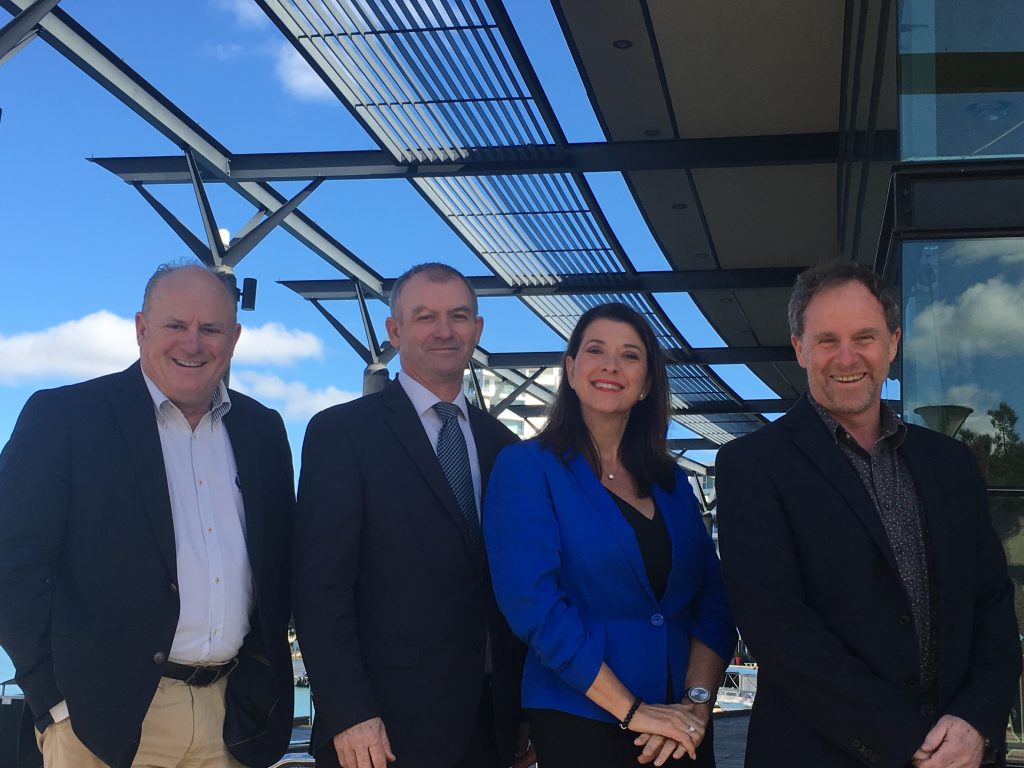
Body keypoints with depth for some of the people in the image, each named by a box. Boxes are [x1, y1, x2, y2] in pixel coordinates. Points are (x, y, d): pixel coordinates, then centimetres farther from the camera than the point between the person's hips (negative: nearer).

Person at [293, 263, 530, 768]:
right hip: (386, 727, -5)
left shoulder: (501, 444, 12)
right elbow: (321, 585, -10)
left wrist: (524, 710, 8)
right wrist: (349, 715, -16)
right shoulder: (341, 432, -4)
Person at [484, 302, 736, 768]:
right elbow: (534, 605, -15)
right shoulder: (526, 467, -6)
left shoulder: (672, 482, 10)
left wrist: (697, 699, -11)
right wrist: (632, 710, -17)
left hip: (680, 730, 5)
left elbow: (713, 601, 6)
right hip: (579, 726, -5)